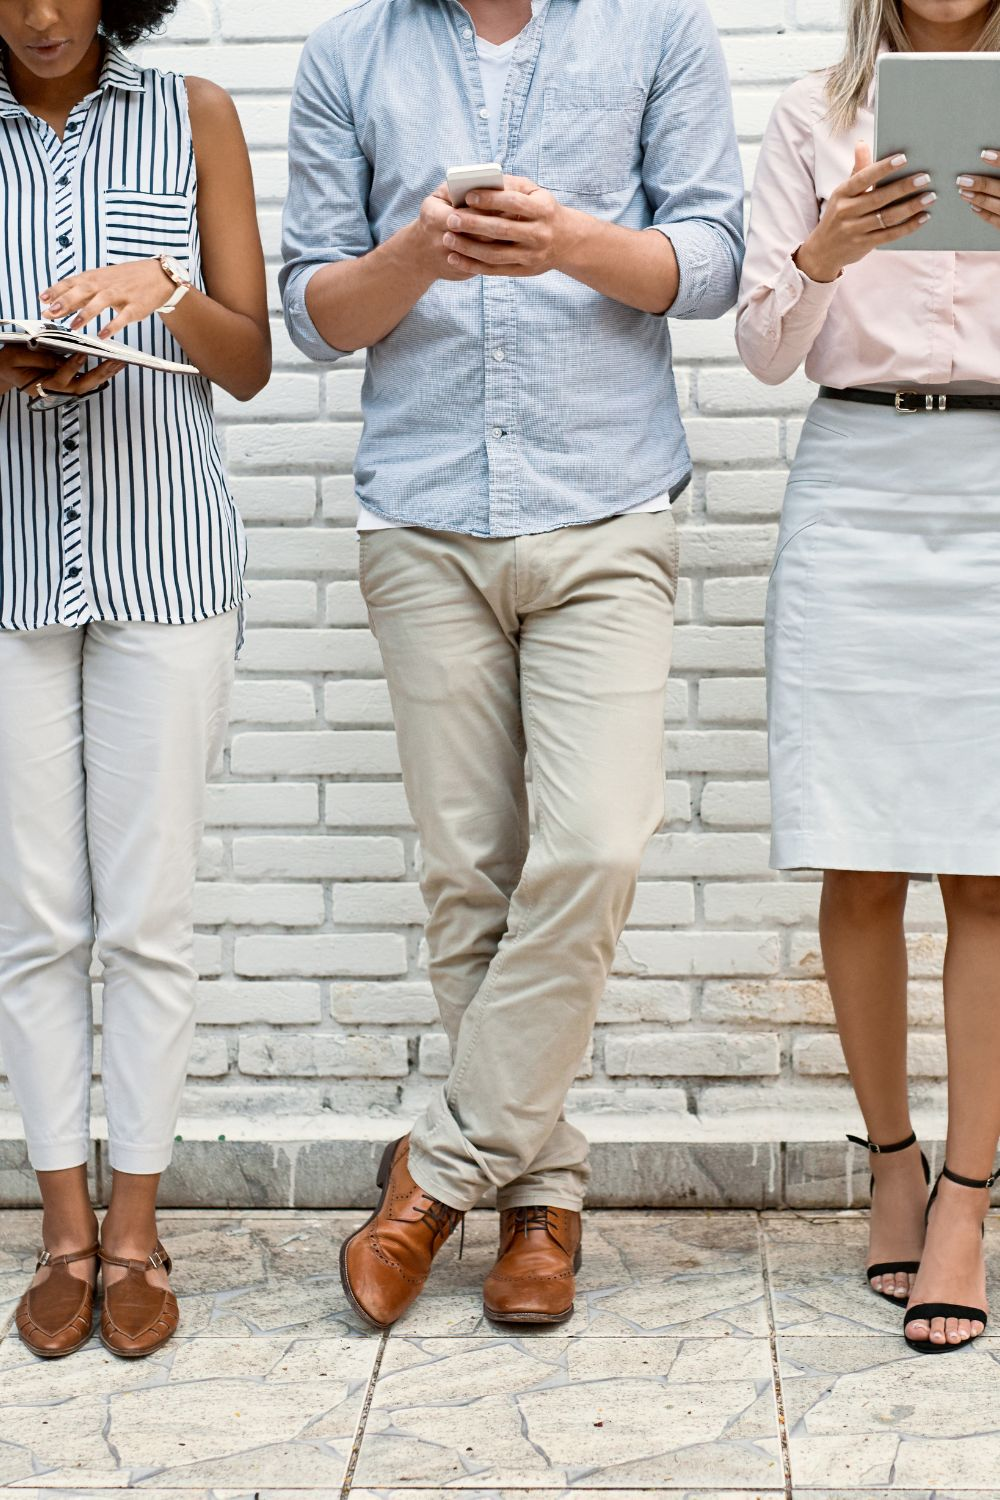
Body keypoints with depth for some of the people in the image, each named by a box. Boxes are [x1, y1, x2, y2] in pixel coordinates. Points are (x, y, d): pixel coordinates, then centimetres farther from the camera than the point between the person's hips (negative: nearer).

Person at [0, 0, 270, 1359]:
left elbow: (251, 366, 4)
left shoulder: (193, 118, 6)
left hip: (166, 562, -1)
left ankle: (135, 1228, 14)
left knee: (147, 916, 1)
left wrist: (166, 289, -15)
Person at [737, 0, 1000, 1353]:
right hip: (857, 489, 1)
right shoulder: (815, 119, 11)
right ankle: (891, 1155, 18)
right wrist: (823, 254, -16)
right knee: (860, 868, 1)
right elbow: (763, 347, 4)